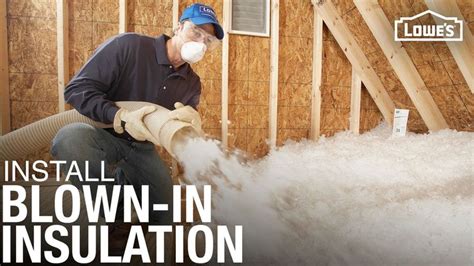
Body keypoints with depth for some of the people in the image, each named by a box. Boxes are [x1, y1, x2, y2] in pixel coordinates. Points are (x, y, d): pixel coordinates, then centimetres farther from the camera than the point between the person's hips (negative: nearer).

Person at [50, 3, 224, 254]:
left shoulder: (192, 84, 0)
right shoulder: (128, 46, -17)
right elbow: (76, 89, -19)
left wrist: (193, 122, -26)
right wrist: (121, 117, -34)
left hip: (142, 147, 4)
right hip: (104, 134, -3)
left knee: (163, 218, -2)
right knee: (70, 137, -38)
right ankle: (119, 217, -19)